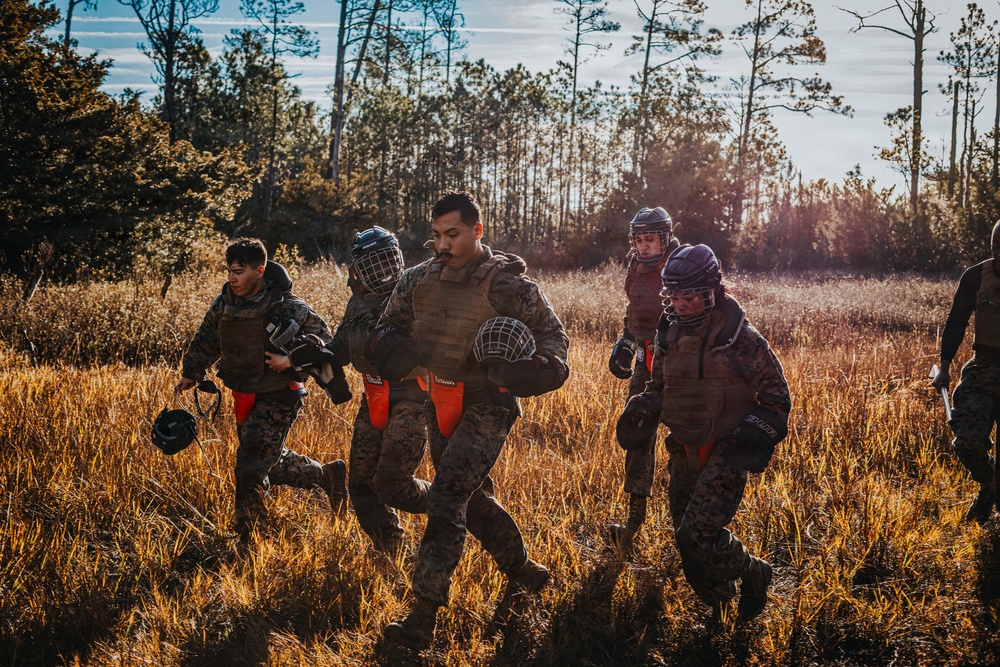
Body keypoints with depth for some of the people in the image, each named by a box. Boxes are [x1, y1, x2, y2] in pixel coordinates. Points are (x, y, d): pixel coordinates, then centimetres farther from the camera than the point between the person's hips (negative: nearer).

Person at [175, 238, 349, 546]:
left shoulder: (286, 306, -19)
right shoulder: (223, 304, -1)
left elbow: (322, 336, -10)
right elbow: (206, 341, 16)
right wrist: (191, 374, 6)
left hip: (278, 399, -7)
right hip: (245, 398, 7)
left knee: (251, 467, -13)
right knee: (273, 464, 18)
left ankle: (249, 541, 1)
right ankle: (328, 475, 41)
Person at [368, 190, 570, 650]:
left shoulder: (508, 285, -15)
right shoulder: (420, 280, 0)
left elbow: (551, 331, -6)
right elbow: (390, 323, 13)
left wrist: (544, 366, -29)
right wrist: (390, 348, -12)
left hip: (488, 406, -7)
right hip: (442, 405, 7)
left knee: (446, 500, -18)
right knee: (474, 501, 19)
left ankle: (423, 619, -17)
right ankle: (524, 573, 42)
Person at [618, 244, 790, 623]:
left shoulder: (741, 339, -13)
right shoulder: (670, 335, 5)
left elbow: (776, 400, -6)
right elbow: (659, 388, 21)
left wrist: (756, 435, -22)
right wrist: (642, 412, 1)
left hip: (725, 453, -6)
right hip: (684, 453, 6)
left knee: (697, 535, -18)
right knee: (688, 541, 10)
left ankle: (753, 573, 9)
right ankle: (720, 606, 33)